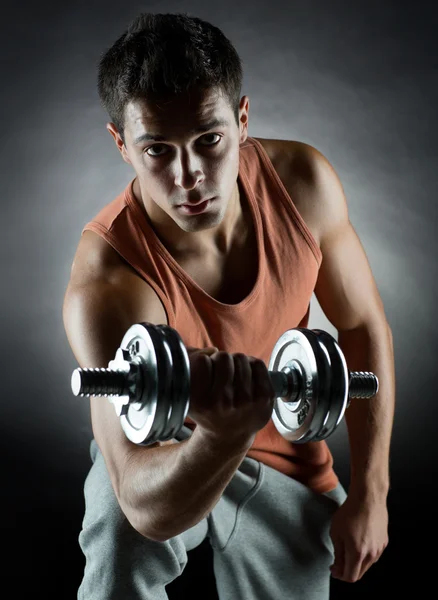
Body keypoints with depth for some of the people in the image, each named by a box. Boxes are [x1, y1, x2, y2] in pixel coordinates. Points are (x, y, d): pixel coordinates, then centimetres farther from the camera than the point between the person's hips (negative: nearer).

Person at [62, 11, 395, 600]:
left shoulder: (304, 182, -22)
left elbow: (363, 328, -7)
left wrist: (369, 495, -7)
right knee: (121, 540, -33)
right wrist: (223, 434, -63)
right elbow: (149, 509, -41)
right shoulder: (105, 285, -35)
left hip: (288, 461, 4)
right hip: (170, 452, -3)